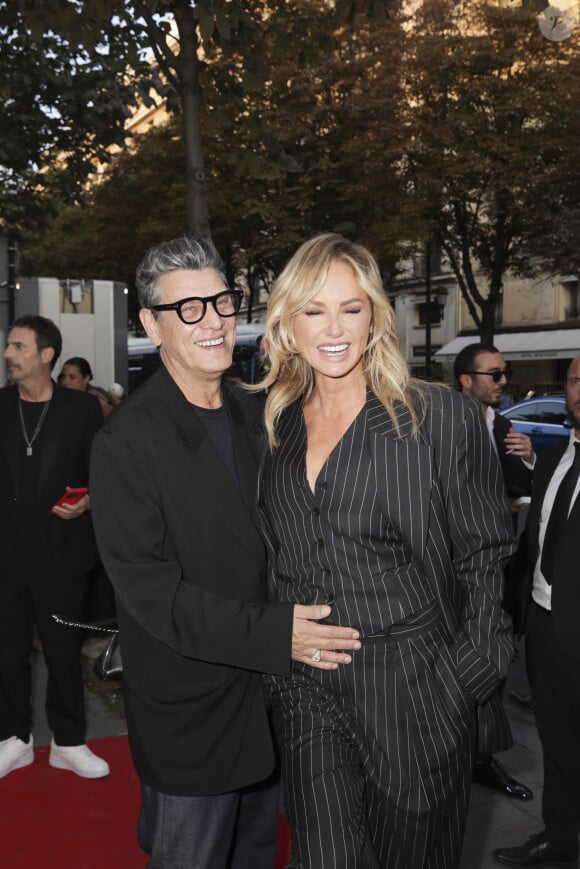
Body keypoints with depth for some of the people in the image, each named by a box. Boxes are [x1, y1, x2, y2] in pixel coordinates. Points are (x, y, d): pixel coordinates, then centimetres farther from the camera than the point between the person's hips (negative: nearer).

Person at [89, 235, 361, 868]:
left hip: (268, 694, 6)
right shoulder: (128, 439, -17)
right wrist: (271, 634, -26)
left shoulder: (256, 416, 5)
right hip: (188, 714, -6)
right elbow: (146, 586, -21)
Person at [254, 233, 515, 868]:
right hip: (306, 693, 3)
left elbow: (484, 557, -4)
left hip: (416, 692, -2)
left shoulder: (443, 419, -8)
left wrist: (470, 673, -9)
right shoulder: (273, 429, 5)